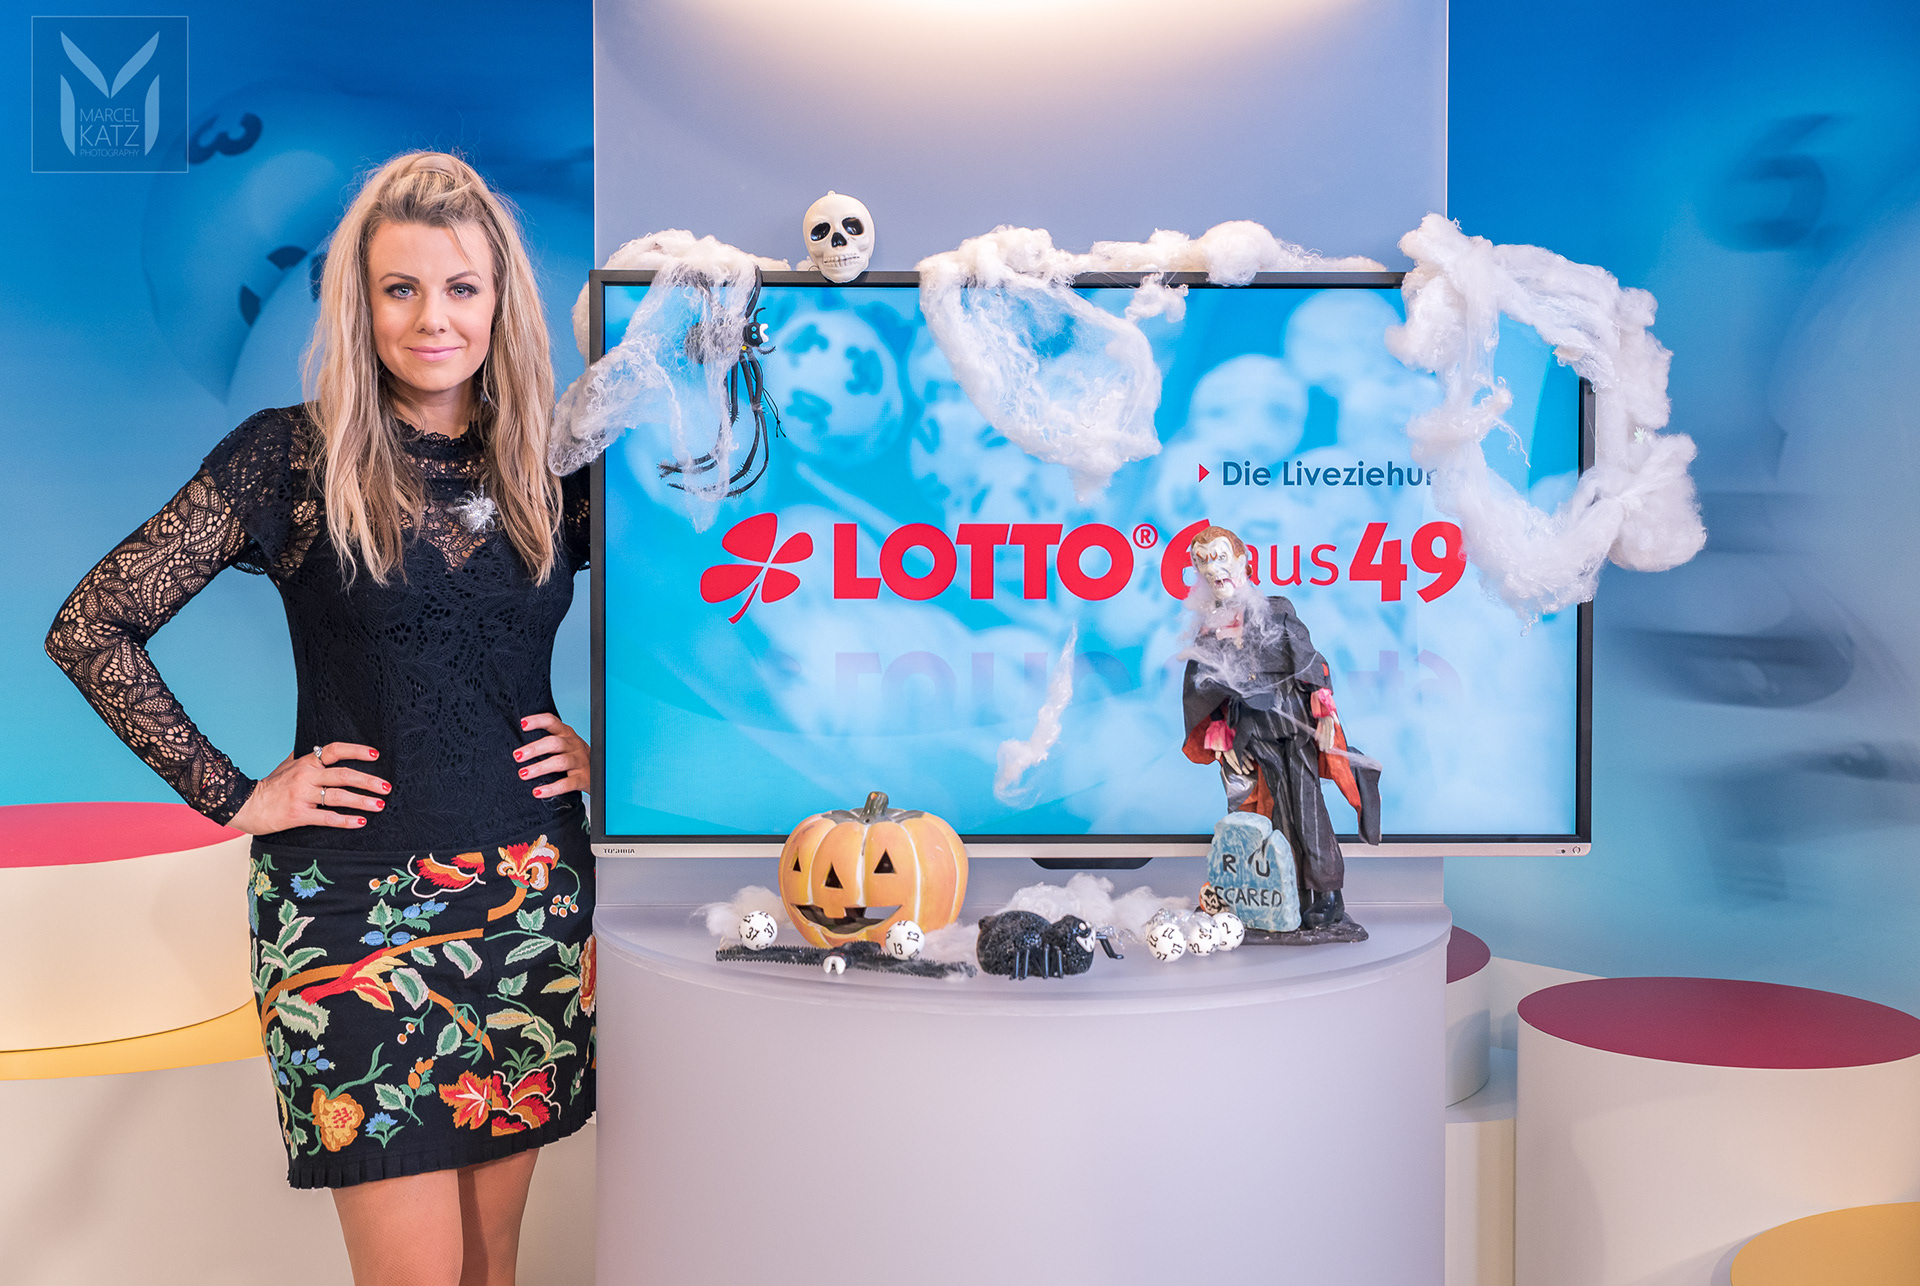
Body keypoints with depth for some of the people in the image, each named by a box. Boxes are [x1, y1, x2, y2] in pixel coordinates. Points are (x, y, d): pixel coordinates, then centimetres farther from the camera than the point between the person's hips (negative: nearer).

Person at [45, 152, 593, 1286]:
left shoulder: (548, 465, 6)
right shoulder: (290, 456, -3)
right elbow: (91, 629, -3)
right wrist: (235, 796, -6)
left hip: (530, 893, 3)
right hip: (353, 902, -3)